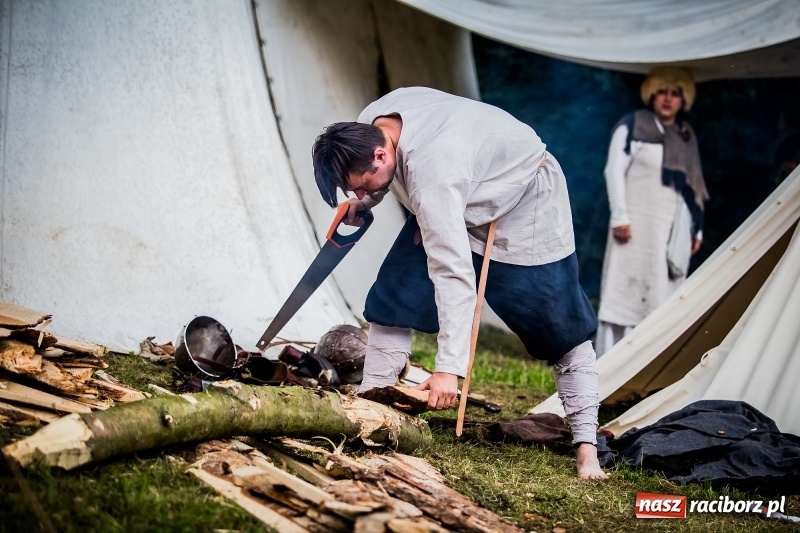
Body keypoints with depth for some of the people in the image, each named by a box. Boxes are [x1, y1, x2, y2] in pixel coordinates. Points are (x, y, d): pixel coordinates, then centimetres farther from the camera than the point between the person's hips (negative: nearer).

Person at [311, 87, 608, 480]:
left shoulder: (431, 173, -43)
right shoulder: (367, 126, -18)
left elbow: (453, 273, -46)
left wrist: (448, 368, -48)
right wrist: (361, 204, -2)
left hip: (526, 204, -8)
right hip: (462, 201, 8)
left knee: (560, 330, -4)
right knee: (394, 297, -4)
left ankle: (586, 447, 2)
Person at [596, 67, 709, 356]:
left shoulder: (687, 137, 15)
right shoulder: (632, 126, -1)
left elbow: (694, 187, 17)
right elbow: (614, 170, -6)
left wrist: (697, 228, 13)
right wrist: (619, 216, -13)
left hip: (674, 229, 6)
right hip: (637, 223, -5)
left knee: (665, 298, 2)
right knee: (625, 289, -6)